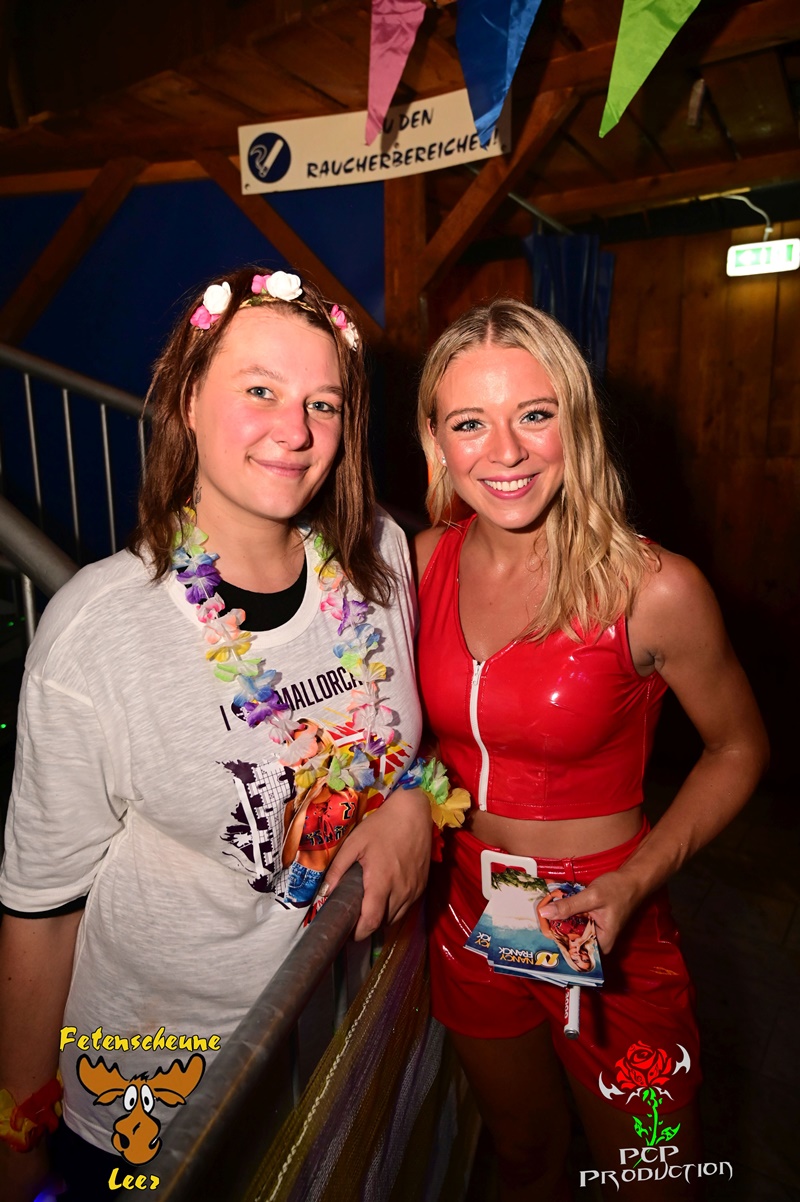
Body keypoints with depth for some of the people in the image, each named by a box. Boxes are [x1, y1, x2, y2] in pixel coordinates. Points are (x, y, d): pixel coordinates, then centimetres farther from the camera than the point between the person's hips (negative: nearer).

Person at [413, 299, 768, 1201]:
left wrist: (634, 882, -18)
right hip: (468, 917, 3)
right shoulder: (423, 562, -9)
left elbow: (737, 749, -7)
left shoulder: (652, 590, -22)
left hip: (601, 935, -3)